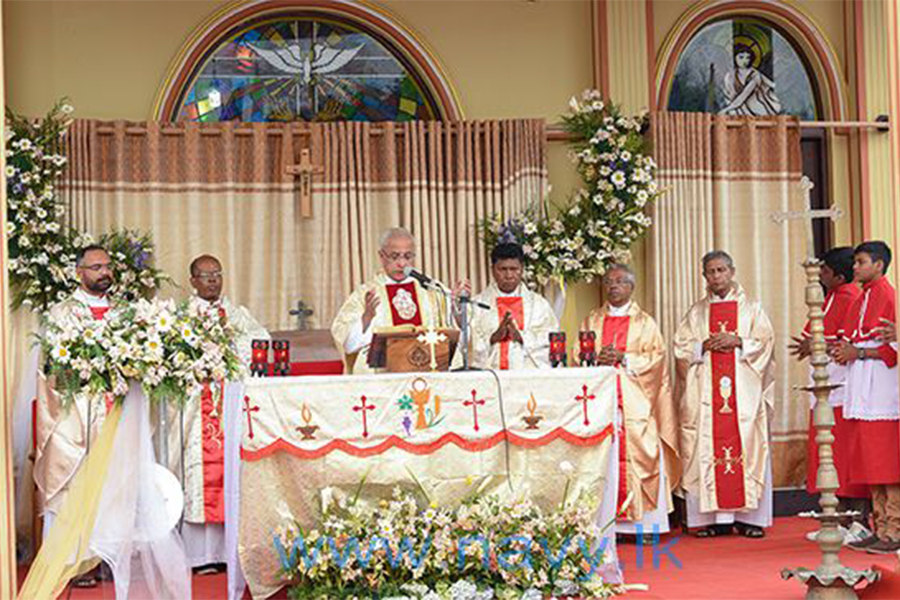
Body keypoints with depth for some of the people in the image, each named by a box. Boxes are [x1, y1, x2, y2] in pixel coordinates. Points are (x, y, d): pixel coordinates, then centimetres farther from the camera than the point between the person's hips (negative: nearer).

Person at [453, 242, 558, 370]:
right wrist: (493, 337, -12)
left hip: (532, 374, 1)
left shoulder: (539, 304, 16)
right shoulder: (476, 305, 12)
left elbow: (552, 339, 5)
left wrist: (520, 336, -8)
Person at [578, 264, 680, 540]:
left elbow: (656, 356, 1)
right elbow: (578, 356, 11)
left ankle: (646, 522, -5)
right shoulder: (592, 321, 17)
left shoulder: (645, 322, 11)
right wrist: (598, 359, -10)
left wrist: (623, 358, -12)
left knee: (639, 453, -8)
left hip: (635, 403, -1)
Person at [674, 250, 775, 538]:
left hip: (744, 390, -1)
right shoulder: (696, 312, 16)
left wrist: (737, 341, -11)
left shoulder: (751, 308, 12)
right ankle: (716, 517, -3)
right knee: (707, 448, -5)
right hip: (705, 392, 1)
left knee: (746, 446, -7)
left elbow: (765, 341, 2)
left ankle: (747, 516, -3)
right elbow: (682, 348, 9)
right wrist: (705, 346, -8)